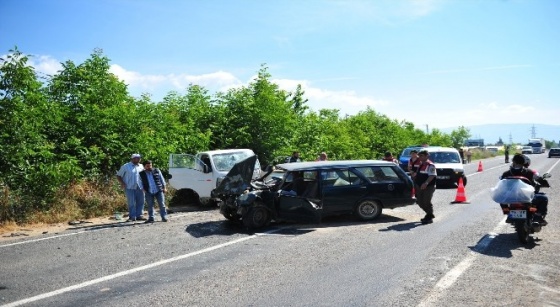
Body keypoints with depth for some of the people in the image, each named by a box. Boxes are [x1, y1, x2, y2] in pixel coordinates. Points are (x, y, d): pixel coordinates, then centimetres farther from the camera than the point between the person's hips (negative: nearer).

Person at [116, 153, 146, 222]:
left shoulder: (141, 166, 13)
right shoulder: (126, 166, 3)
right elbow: (118, 176, 6)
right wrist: (122, 183, -9)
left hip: (139, 188, 4)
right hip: (130, 188, -4)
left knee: (140, 202, 4)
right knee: (131, 203, -3)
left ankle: (139, 215, 13)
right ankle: (132, 217, 2)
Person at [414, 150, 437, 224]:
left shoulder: (430, 165, -12)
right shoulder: (421, 164, 16)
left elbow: (432, 175, -22)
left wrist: (426, 183, -34)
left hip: (428, 187, -9)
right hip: (420, 187, 9)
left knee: (427, 202, -6)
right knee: (420, 202, 12)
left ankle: (429, 218, 9)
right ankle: (430, 215, 30)